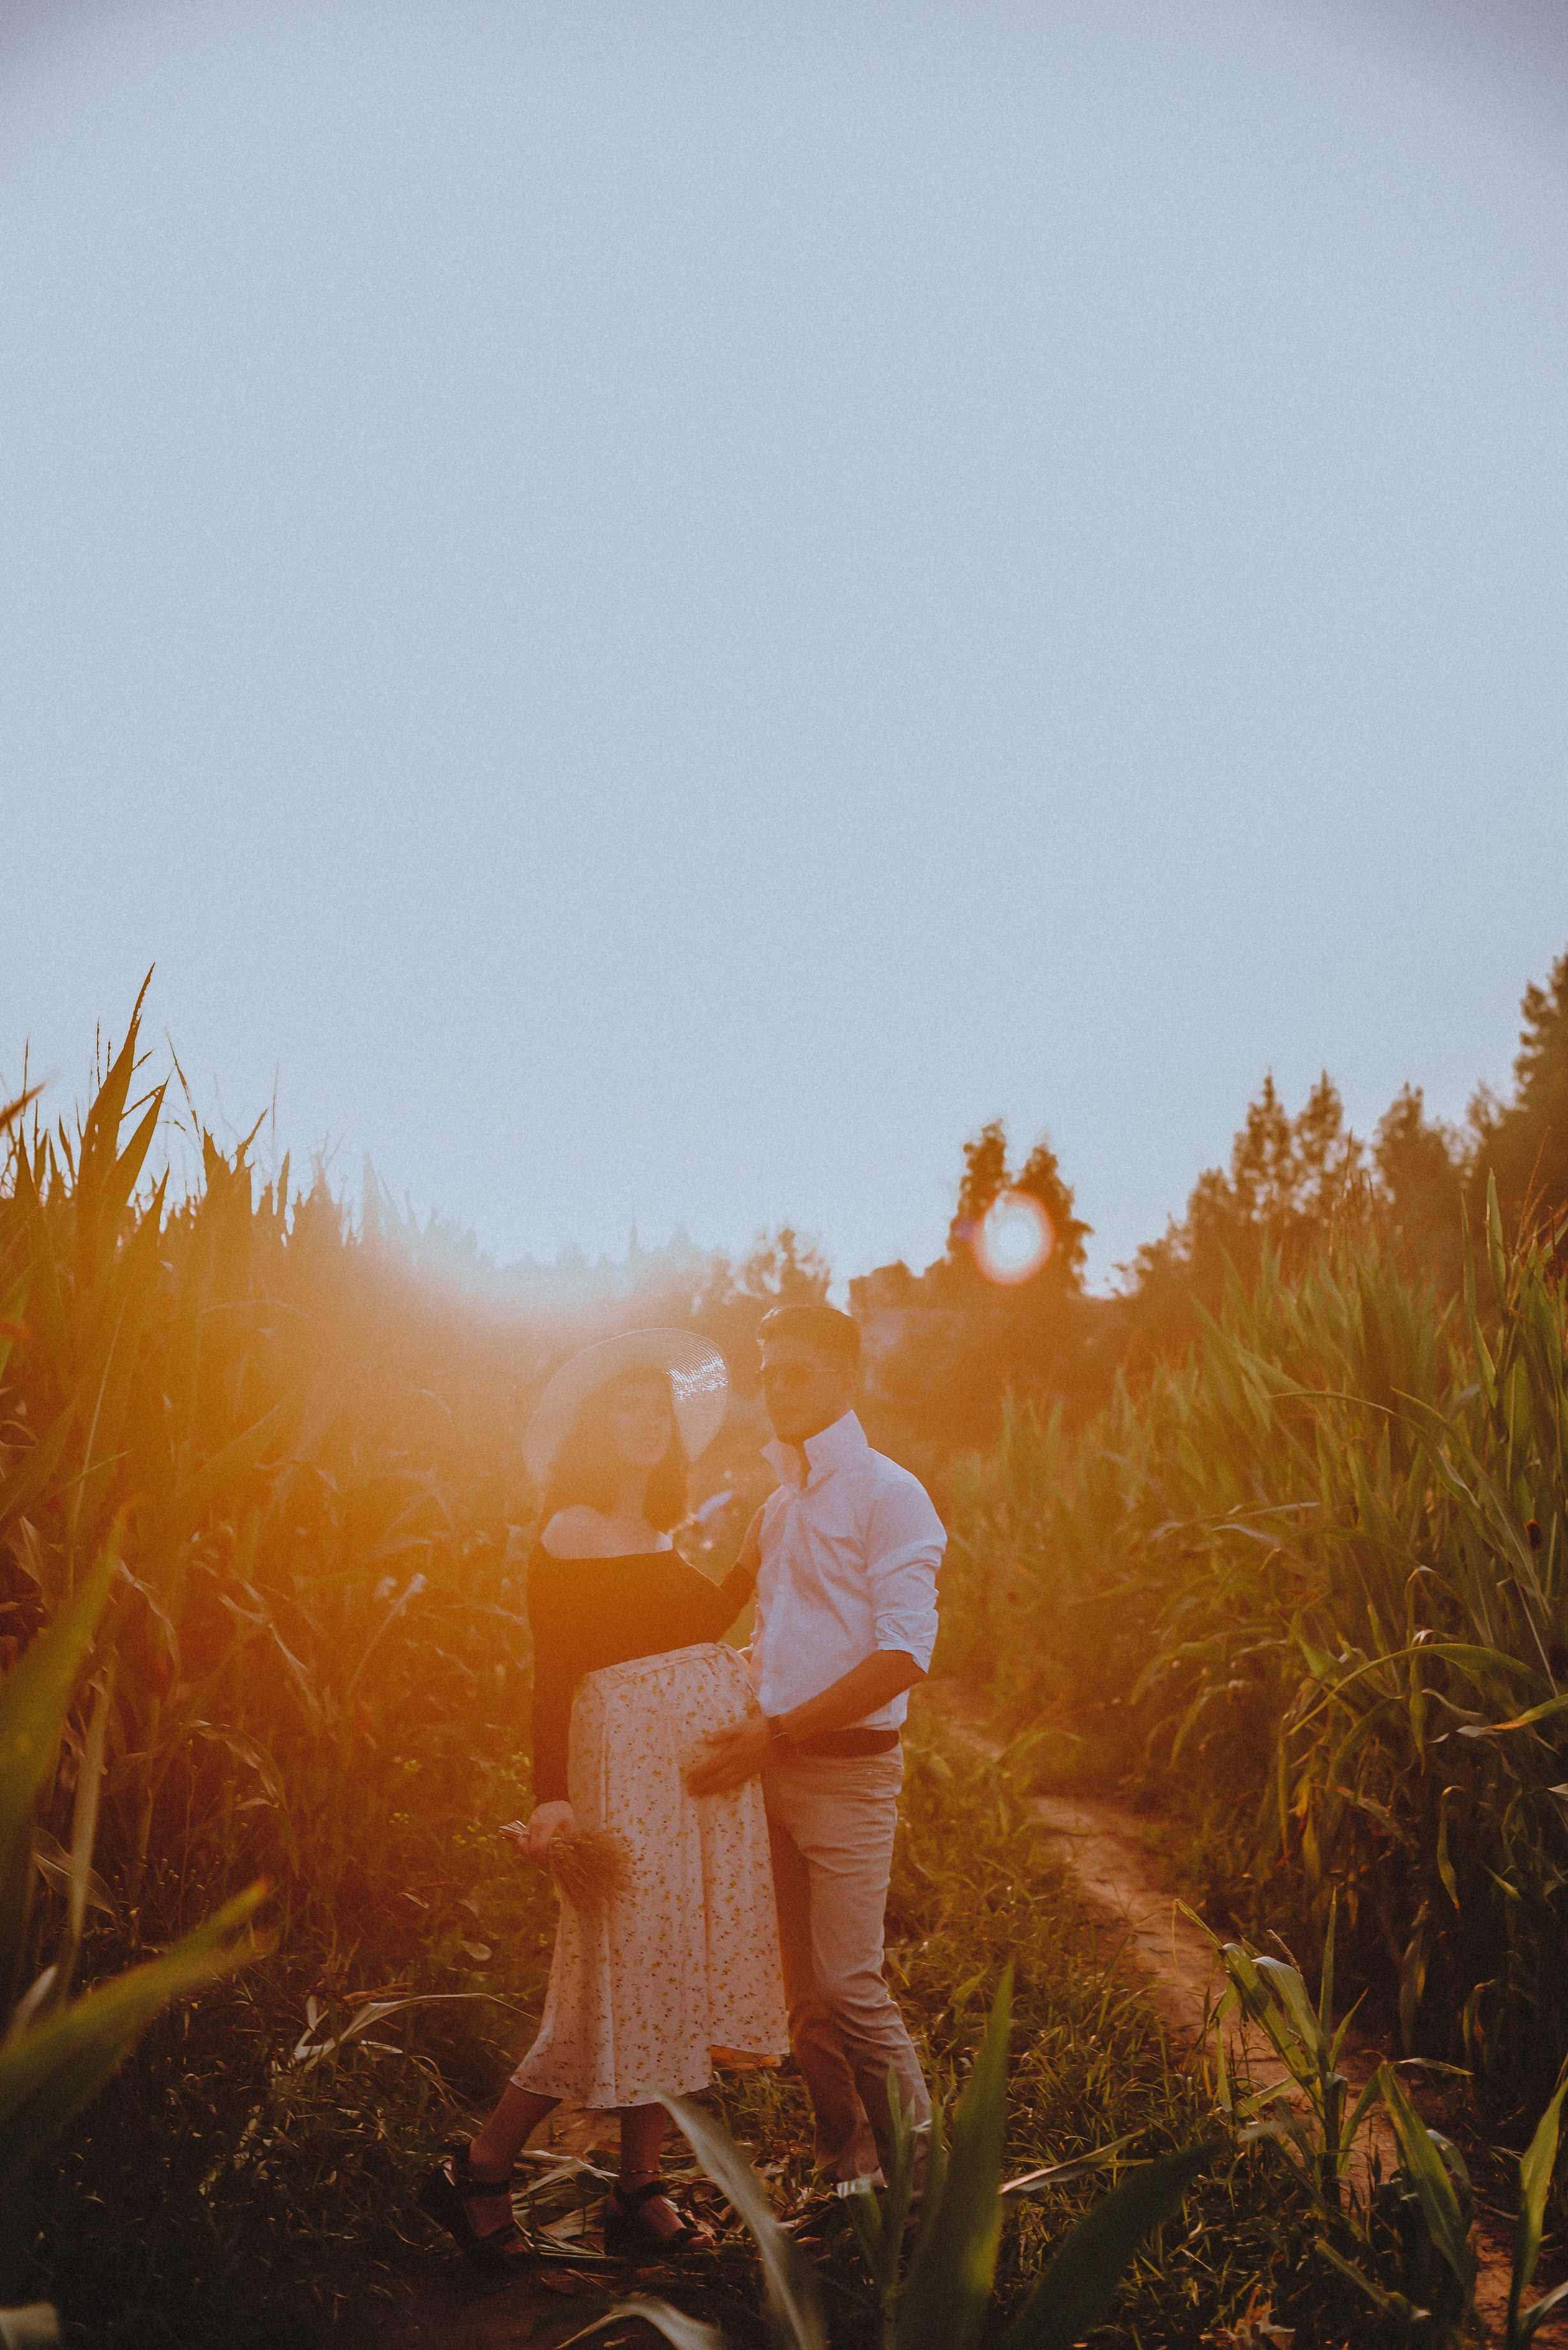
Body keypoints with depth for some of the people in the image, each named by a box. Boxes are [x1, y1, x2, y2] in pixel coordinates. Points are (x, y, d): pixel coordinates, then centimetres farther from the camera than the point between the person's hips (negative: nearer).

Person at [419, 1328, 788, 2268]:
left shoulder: (660, 1538, 14)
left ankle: (640, 2191, 19)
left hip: (709, 1762, 8)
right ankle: (477, 2172, 11)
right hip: (631, 1756, -8)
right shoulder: (571, 1534, -9)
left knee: (674, 1974, 10)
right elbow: (553, 1673, -13)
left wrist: (759, 1553, 18)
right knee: (624, 1973, -4)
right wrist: (552, 1795, -19)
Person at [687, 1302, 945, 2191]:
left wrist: (779, 1732, -19)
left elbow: (903, 1656, -17)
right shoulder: (778, 1505, 15)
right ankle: (849, 2170, 23)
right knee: (806, 1996, 10)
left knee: (849, 1986, -9)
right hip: (773, 1767, 7)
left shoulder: (888, 1495, -9)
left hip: (849, 1770, -7)